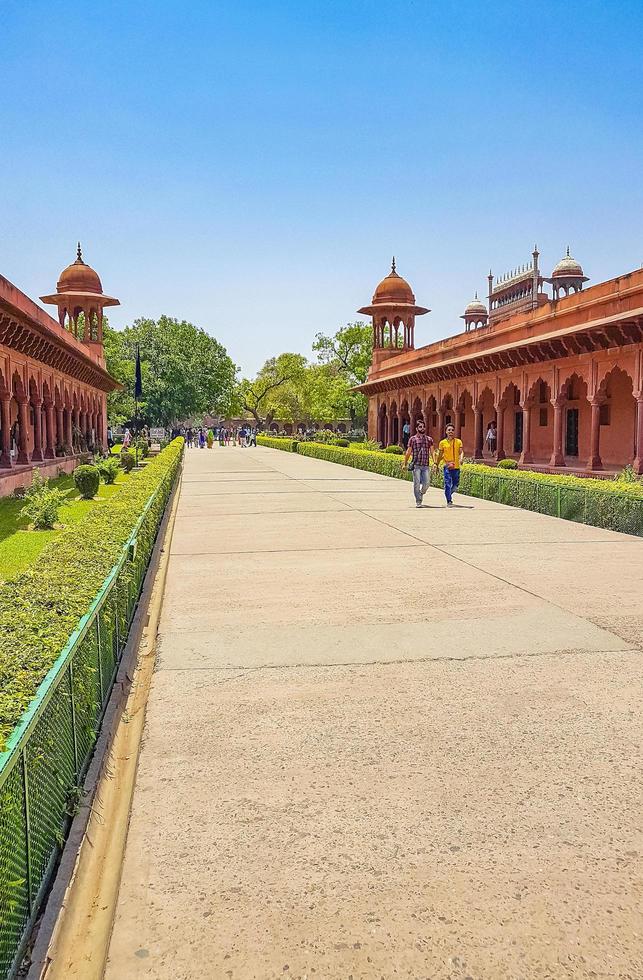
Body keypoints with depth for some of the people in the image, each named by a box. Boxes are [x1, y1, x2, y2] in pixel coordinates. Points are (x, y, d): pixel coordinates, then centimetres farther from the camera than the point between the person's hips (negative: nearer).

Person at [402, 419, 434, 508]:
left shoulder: (429, 439, 11)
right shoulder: (413, 439, 5)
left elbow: (432, 452, 8)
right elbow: (408, 452, 9)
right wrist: (405, 463, 7)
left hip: (425, 465, 2)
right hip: (416, 465, -2)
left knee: (426, 484, -1)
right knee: (417, 483, -4)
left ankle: (421, 494, 29)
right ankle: (418, 501, 5)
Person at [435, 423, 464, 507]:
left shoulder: (458, 441, 6)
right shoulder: (442, 442, 4)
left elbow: (461, 452, -4)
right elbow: (440, 455, 12)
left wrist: (461, 459, -24)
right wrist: (436, 465, 12)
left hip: (456, 467, 2)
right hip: (447, 467, -2)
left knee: (455, 485, 10)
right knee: (447, 484, -10)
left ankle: (448, 494, 38)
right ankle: (449, 501, -3)